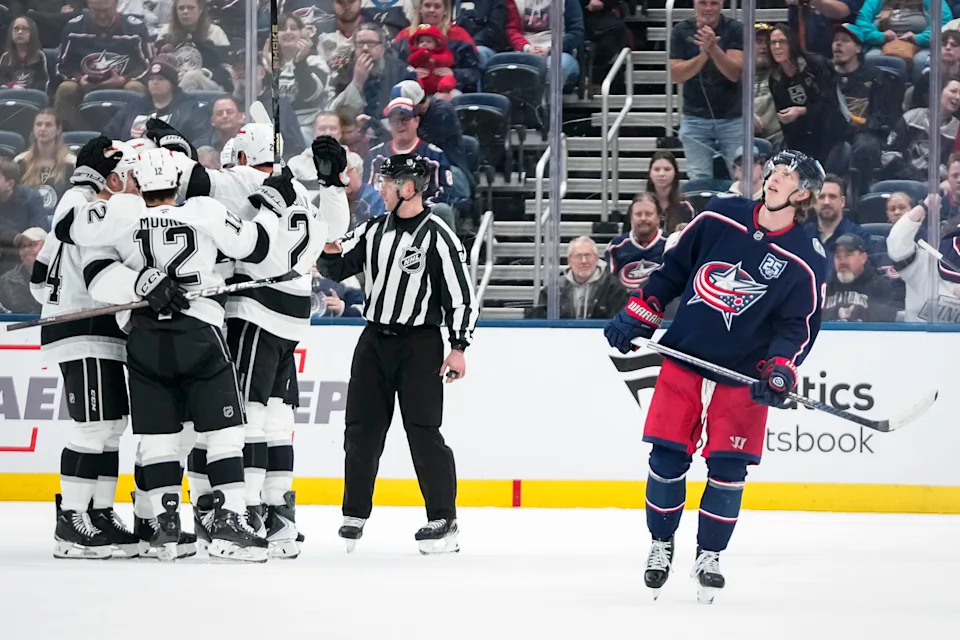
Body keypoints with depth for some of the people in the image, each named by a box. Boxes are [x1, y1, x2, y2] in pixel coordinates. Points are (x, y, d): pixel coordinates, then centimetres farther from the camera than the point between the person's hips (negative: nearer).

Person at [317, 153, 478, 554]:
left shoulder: (437, 236, -10)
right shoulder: (374, 231, 8)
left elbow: (461, 294, -10)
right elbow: (336, 269, 11)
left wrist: (458, 347, -13)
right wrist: (331, 249, -11)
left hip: (419, 344, -6)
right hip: (374, 341, 6)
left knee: (423, 431, -8)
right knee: (362, 430, 6)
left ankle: (443, 520, -1)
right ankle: (354, 517, 15)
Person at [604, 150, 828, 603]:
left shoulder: (805, 259, -8)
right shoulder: (720, 218, -1)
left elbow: (799, 325, -7)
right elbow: (674, 267, 9)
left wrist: (780, 371, -22)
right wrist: (637, 315, 7)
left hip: (743, 377, -1)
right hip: (684, 358, 2)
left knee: (727, 469, -3)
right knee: (667, 458, 0)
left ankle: (709, 556, 15)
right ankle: (661, 545, 20)